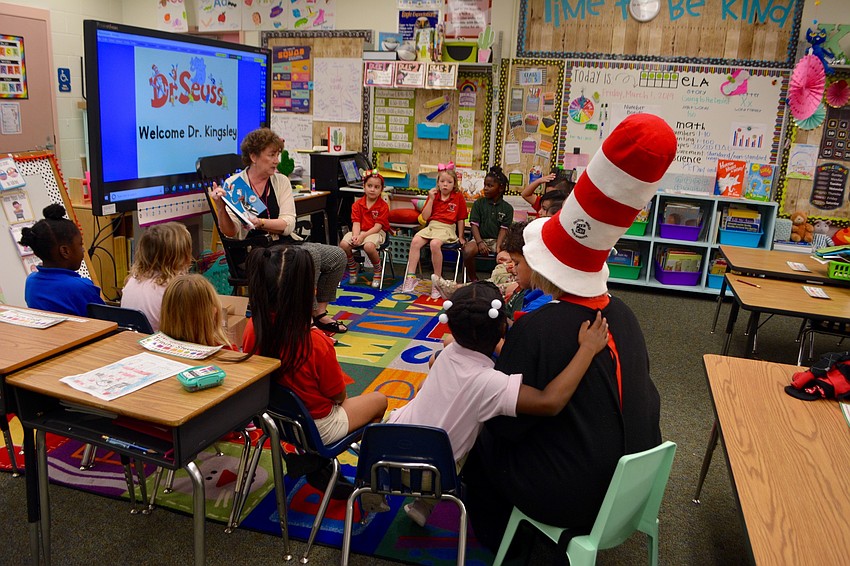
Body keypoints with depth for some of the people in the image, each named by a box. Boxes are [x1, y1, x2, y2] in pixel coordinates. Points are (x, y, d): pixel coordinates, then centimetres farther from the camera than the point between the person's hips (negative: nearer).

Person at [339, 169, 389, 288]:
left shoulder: (383, 206, -6)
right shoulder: (357, 204, 6)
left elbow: (378, 226, -12)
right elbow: (356, 223, -1)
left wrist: (363, 236, -23)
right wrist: (355, 235, -22)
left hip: (376, 232, -4)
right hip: (360, 231, 4)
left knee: (368, 246, -38)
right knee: (343, 244, -23)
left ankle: (377, 272, -9)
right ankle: (353, 268, 6)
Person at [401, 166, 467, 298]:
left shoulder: (458, 197, 3)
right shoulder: (434, 195, 11)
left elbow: (460, 219, 8)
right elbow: (425, 217, 5)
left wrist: (460, 236, 9)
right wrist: (431, 199, -2)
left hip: (447, 228, -4)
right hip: (431, 226, 4)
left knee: (434, 244, -34)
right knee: (415, 241, -24)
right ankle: (411, 276, -19)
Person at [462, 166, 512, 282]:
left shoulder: (507, 208, 6)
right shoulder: (478, 203, 7)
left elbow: (504, 229, -2)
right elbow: (474, 225, 0)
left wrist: (498, 246, -18)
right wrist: (480, 242, -16)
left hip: (496, 240, 0)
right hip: (480, 238, 0)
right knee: (468, 251, -32)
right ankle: (474, 279, -9)